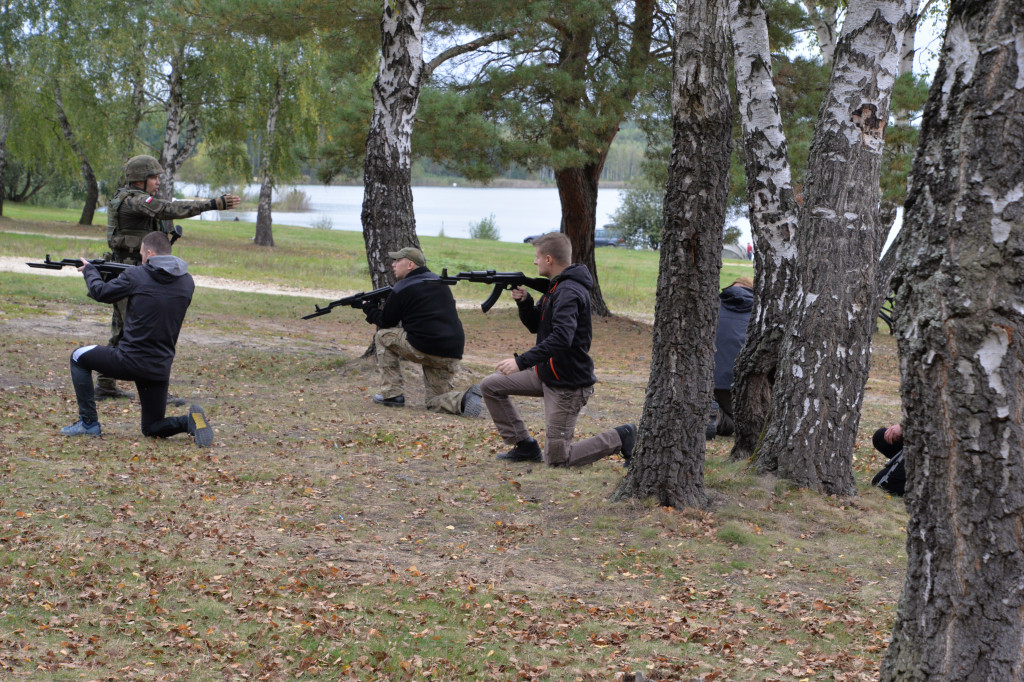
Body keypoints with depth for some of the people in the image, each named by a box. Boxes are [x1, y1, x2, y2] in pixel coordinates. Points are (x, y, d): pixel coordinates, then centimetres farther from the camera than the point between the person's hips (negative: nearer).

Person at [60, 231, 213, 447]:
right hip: (160, 370, 5)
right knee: (152, 428, 19)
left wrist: (89, 270, 26)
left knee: (79, 357, 22)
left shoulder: (136, 276, -9)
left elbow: (101, 293, 6)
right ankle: (189, 421, -12)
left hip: (130, 361, -5)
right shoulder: (187, 282, 5)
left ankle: (88, 422, 18)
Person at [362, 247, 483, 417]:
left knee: (383, 336, 17)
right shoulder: (440, 282, 21)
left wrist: (370, 308, 28)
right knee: (436, 403, 19)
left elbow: (386, 322, 7)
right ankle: (464, 398, -13)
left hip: (423, 349, -7)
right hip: (452, 354, 7)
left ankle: (392, 394, 12)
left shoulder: (402, 288, -2)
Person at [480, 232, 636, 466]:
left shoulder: (569, 292, -22)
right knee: (490, 386, 7)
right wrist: (524, 301, -1)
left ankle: (620, 438, 6)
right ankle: (525, 446, 13)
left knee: (556, 458, -6)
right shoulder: (557, 287, 10)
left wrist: (522, 361, -36)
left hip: (568, 383, -10)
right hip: (546, 372, 10)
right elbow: (536, 325, 18)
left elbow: (561, 338, -34)